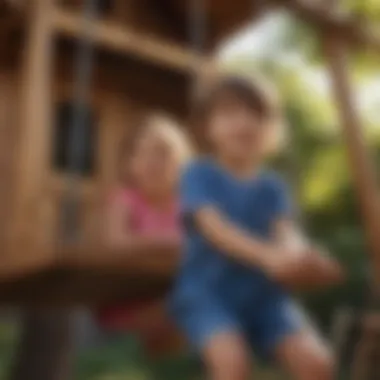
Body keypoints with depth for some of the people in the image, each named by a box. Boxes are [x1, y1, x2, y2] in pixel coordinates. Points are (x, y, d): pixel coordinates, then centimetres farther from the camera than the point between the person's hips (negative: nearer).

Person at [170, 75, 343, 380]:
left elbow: (286, 230, -8)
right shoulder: (199, 175, -3)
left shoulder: (272, 186, 10)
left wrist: (297, 253, -34)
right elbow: (215, 229, -19)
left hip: (263, 295, 4)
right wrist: (266, 255, -37)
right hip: (207, 290, -4)